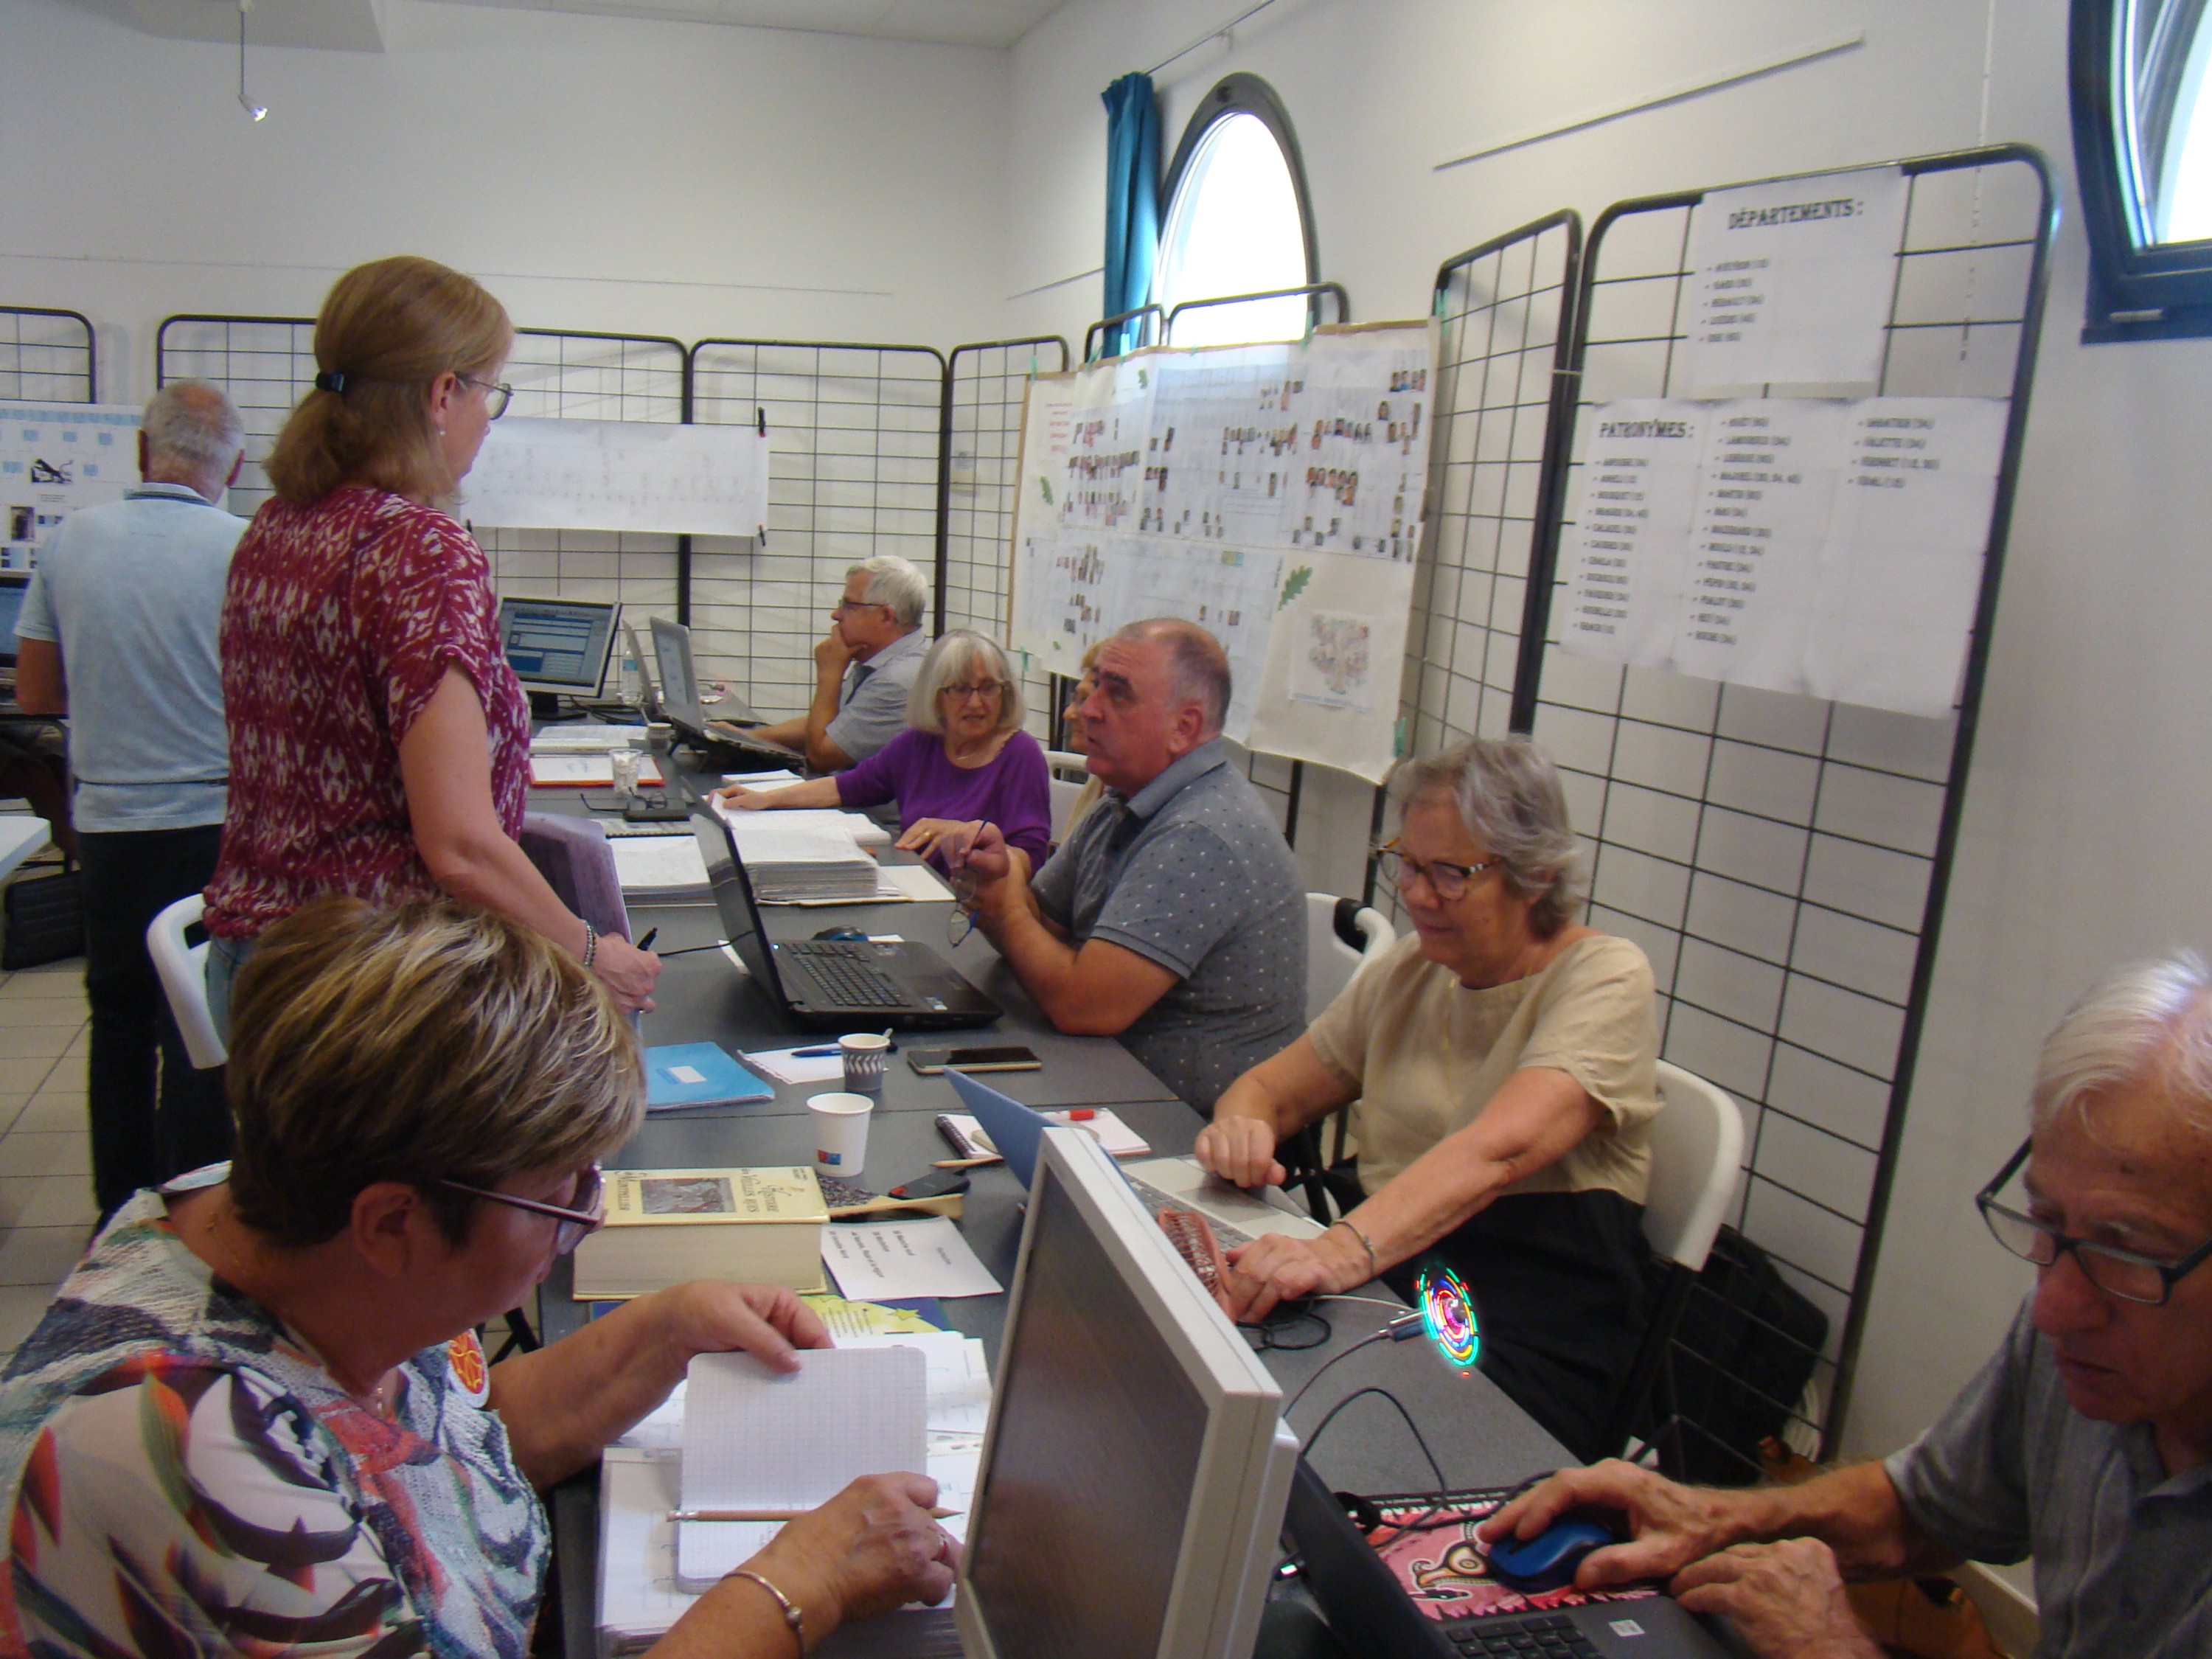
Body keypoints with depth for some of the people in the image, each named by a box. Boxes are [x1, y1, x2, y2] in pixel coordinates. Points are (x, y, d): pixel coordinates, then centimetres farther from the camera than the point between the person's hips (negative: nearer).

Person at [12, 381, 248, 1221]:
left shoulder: (71, 539, 1)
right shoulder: (246, 550, -11)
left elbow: (34, 691, 7)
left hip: (109, 822, 4)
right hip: (214, 820, -4)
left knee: (119, 1017, 17)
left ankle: (119, 1212, 28)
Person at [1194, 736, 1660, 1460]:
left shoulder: (1605, 977, -9)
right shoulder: (1410, 971, 12)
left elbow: (1500, 1149, -26)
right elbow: (1270, 1086, 13)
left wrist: (1344, 1248, -42)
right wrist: (1240, 1127, -13)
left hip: (1531, 1348, -5)